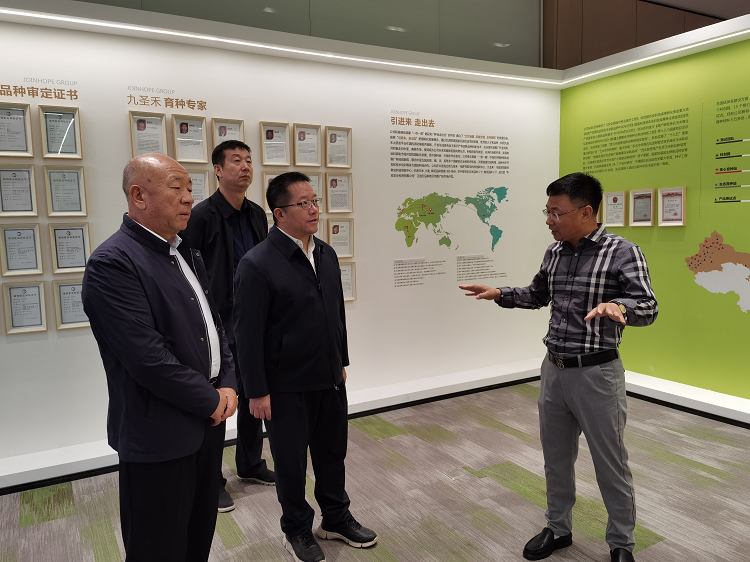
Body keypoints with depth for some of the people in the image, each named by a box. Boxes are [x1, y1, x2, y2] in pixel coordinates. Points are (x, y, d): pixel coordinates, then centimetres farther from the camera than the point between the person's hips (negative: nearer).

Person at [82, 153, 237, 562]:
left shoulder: (187, 254, 10)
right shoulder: (112, 263, -18)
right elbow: (148, 359, -24)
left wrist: (227, 384, 0)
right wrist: (211, 401, -14)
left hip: (207, 420, 8)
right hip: (160, 435, -8)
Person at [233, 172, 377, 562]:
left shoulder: (326, 255, 4)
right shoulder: (257, 264, -17)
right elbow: (248, 335, -16)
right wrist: (257, 392, -14)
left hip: (330, 379, 6)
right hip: (288, 387, -6)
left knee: (332, 452, 20)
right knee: (291, 461, 13)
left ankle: (336, 518, 43)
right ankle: (297, 531, 36)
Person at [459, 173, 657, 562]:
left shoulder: (622, 252, -13)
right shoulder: (554, 253, 5)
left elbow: (648, 308, -24)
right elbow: (537, 295, 22)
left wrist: (617, 307, -44)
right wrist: (500, 294, 8)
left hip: (596, 373, -6)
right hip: (554, 369, 6)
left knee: (610, 464, 9)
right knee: (556, 457, 18)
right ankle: (558, 529, 38)